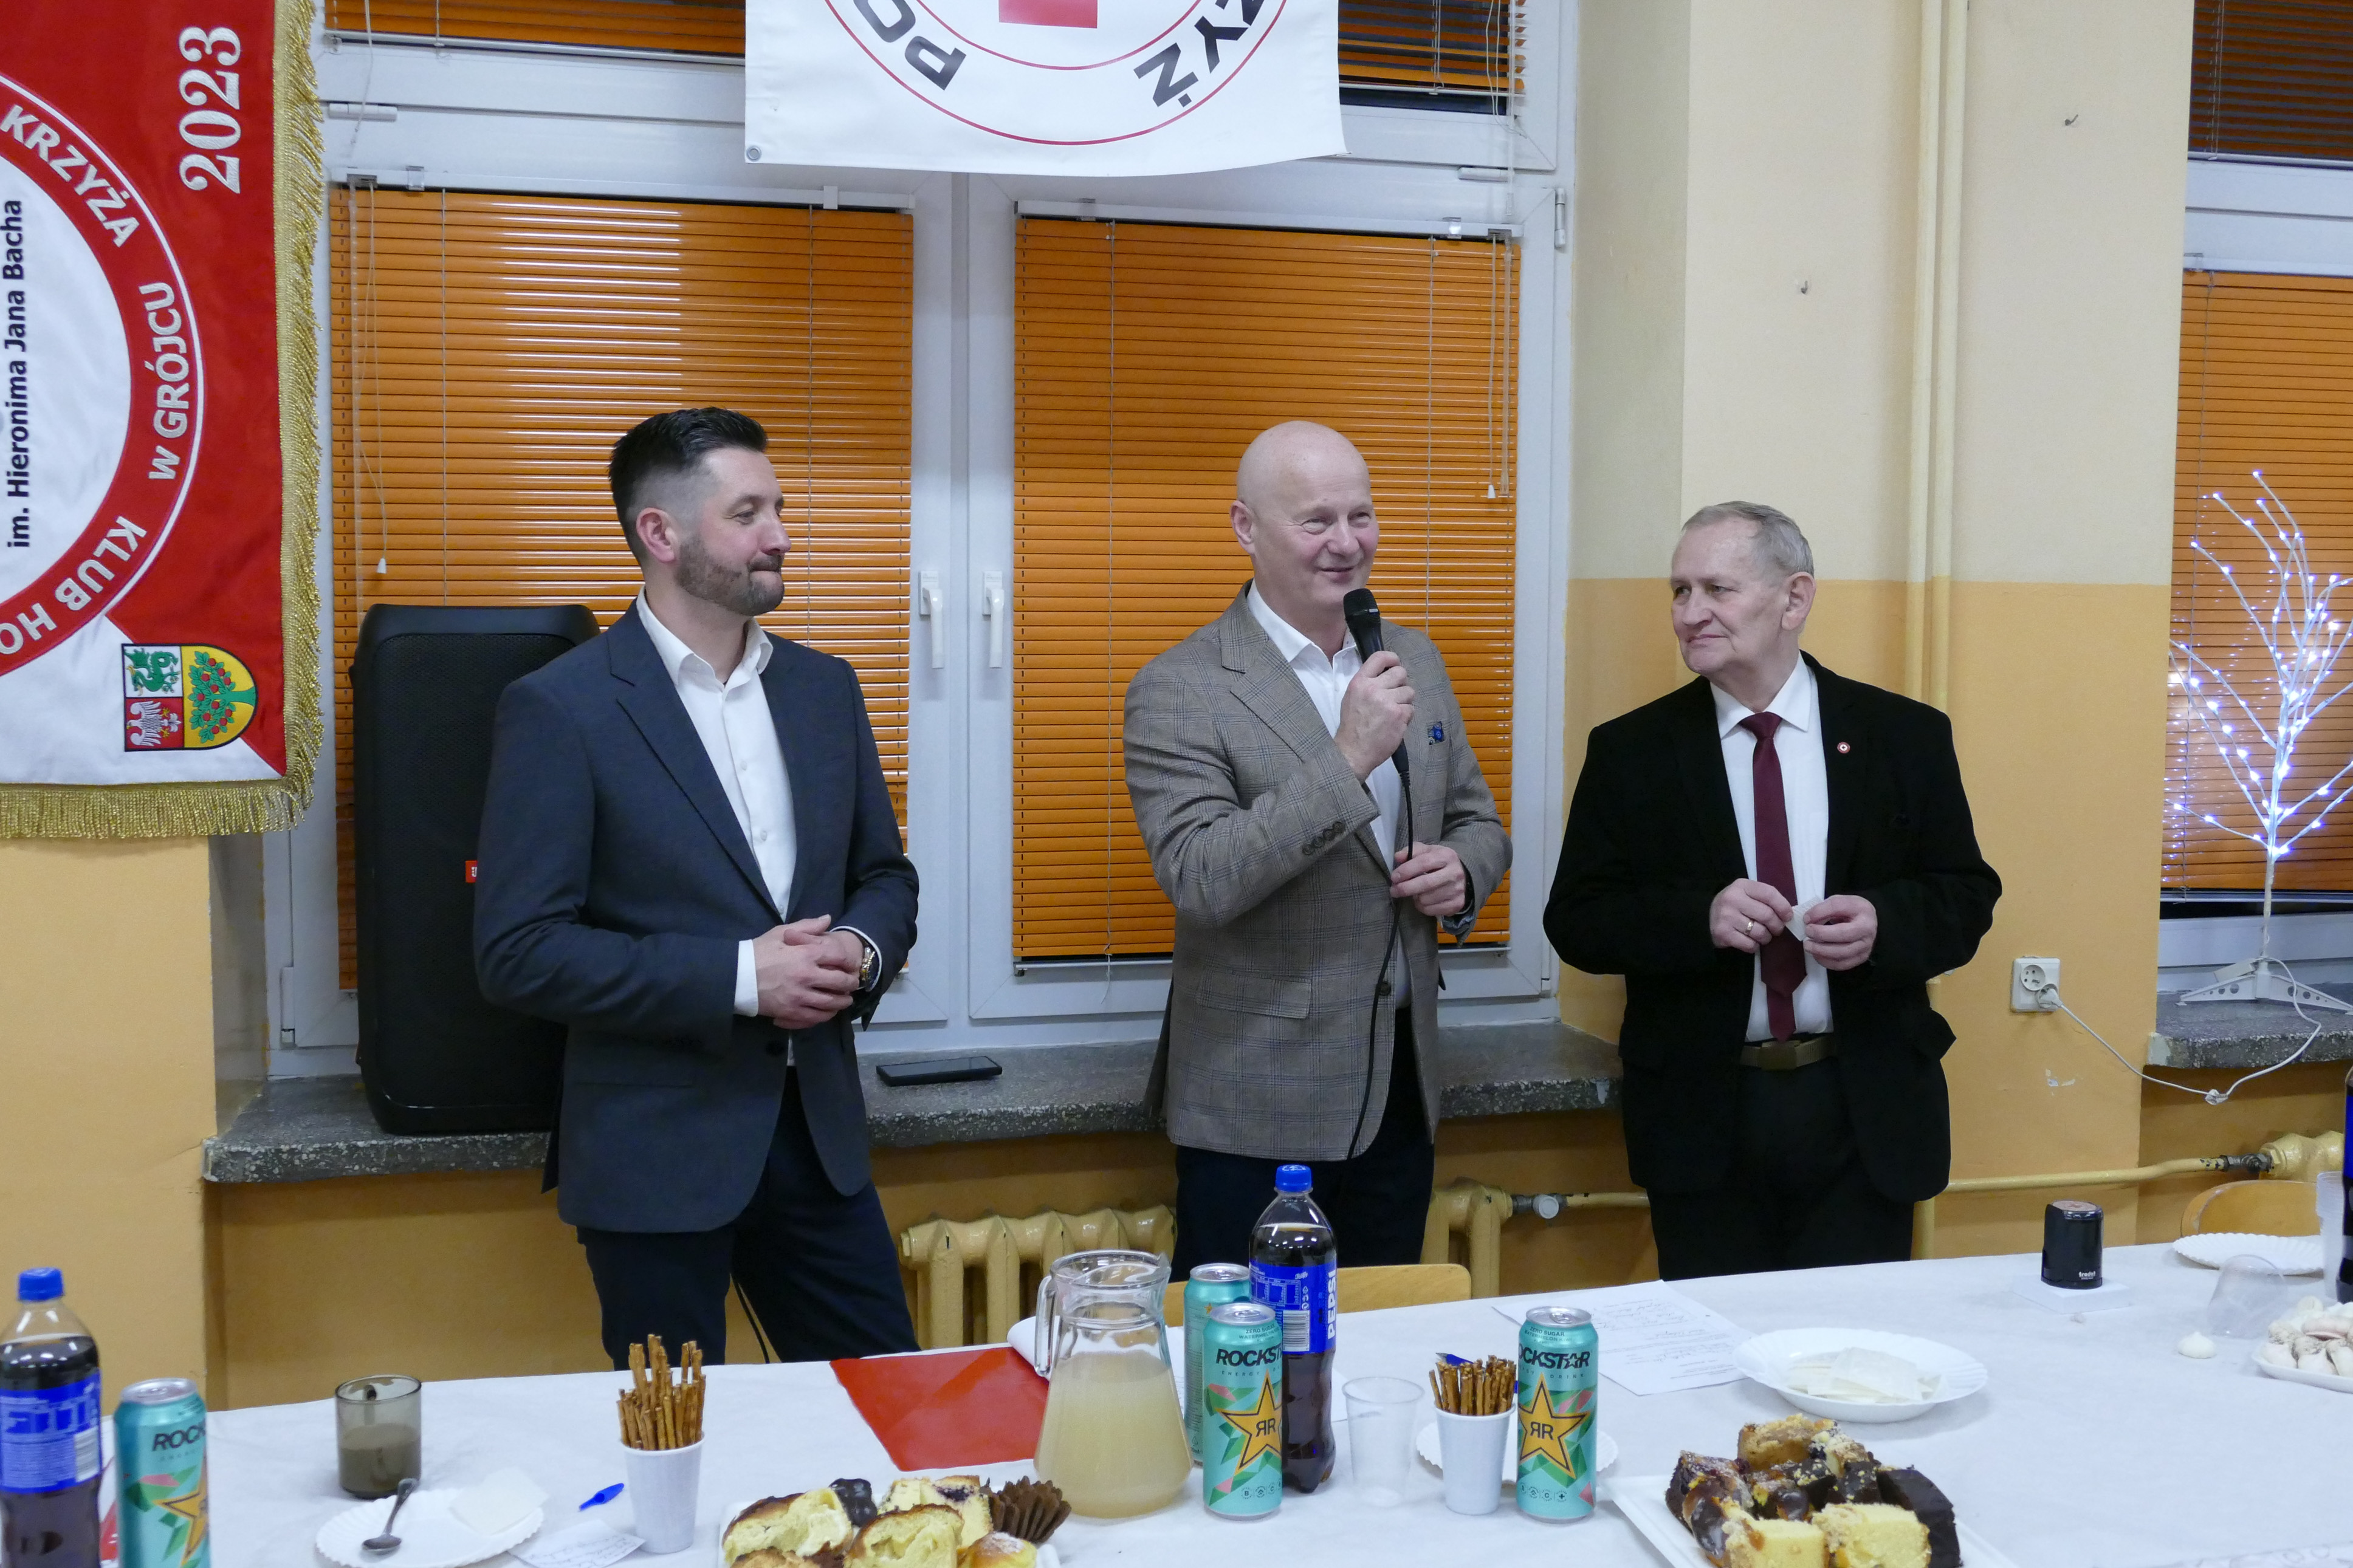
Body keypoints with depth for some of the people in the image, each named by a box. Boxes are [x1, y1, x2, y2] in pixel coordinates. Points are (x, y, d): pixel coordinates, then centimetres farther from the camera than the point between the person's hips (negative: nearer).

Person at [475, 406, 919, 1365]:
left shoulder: (824, 688, 8)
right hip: (657, 1151, -5)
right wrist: (737, 975, -19)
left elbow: (884, 877, 15)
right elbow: (517, 954, -14)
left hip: (817, 1132, 5)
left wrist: (861, 951, -8)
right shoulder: (560, 709, -10)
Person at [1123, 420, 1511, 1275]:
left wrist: (1462, 870, -6)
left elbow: (1477, 820, 17)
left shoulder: (1415, 661, 8)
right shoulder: (1178, 691, -12)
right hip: (1257, 1110, -6)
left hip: (1398, 1090, 6)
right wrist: (1348, 759, -26)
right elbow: (1199, 880, -21)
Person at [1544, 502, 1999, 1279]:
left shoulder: (1905, 735, 3)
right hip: (1702, 1118, 0)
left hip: (1866, 1115, 0)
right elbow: (1576, 921, -1)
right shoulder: (1630, 751, 1)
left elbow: (1966, 897, 5)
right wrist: (1698, 917, -18)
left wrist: (1885, 924, -17)